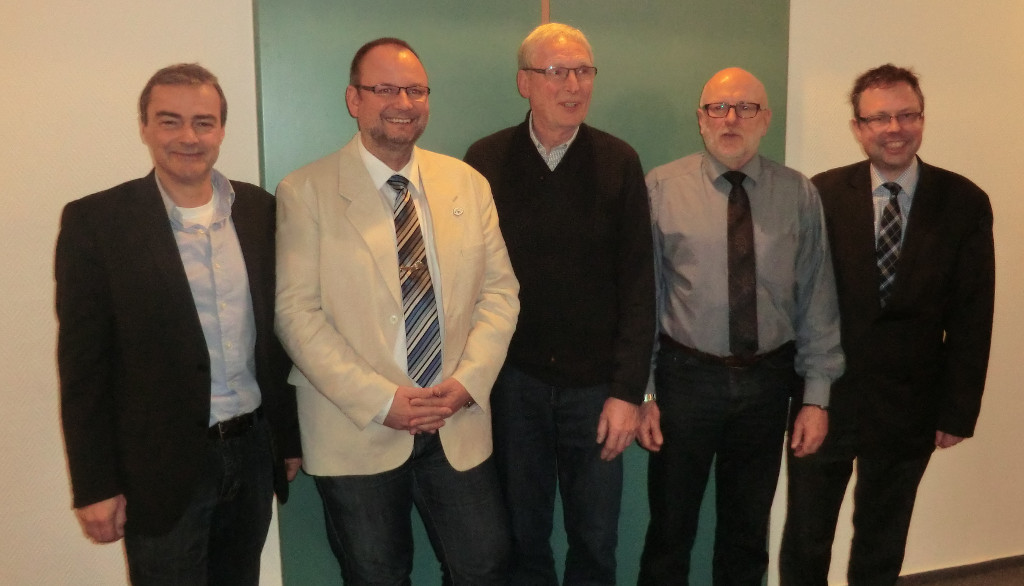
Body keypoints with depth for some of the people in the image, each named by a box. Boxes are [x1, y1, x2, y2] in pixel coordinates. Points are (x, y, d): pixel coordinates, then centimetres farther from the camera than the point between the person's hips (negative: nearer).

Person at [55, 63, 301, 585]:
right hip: (161, 466, -3)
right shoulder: (95, 222, -8)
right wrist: (95, 486, -7)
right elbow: (83, 366, -7)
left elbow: (278, 331, 8)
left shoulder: (260, 210, 2)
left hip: (254, 451, 4)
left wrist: (289, 435, 10)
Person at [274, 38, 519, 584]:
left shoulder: (468, 184, 6)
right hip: (356, 431, -2)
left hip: (458, 426, 3)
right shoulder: (305, 192, -5)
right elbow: (297, 312, -10)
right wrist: (379, 400, -16)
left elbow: (500, 290, 5)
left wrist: (468, 380, -9)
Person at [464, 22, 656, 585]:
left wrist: (628, 390, -7)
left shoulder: (619, 162, -2)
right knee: (523, 538, 15)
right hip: (513, 380, 0)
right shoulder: (486, 159, -2)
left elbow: (637, 284, -3)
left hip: (595, 382, 0)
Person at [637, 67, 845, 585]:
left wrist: (816, 396, -1)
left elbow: (816, 299, 1)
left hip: (768, 379, 2)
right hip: (686, 375, -1)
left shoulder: (799, 195, 0)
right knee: (670, 530, 11)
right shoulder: (662, 187, -4)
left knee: (748, 533, 18)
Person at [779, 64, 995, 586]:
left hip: (909, 409, 1)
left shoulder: (964, 203, -4)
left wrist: (958, 410, -3)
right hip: (824, 399, -1)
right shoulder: (823, 195, -6)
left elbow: (971, 316, -2)